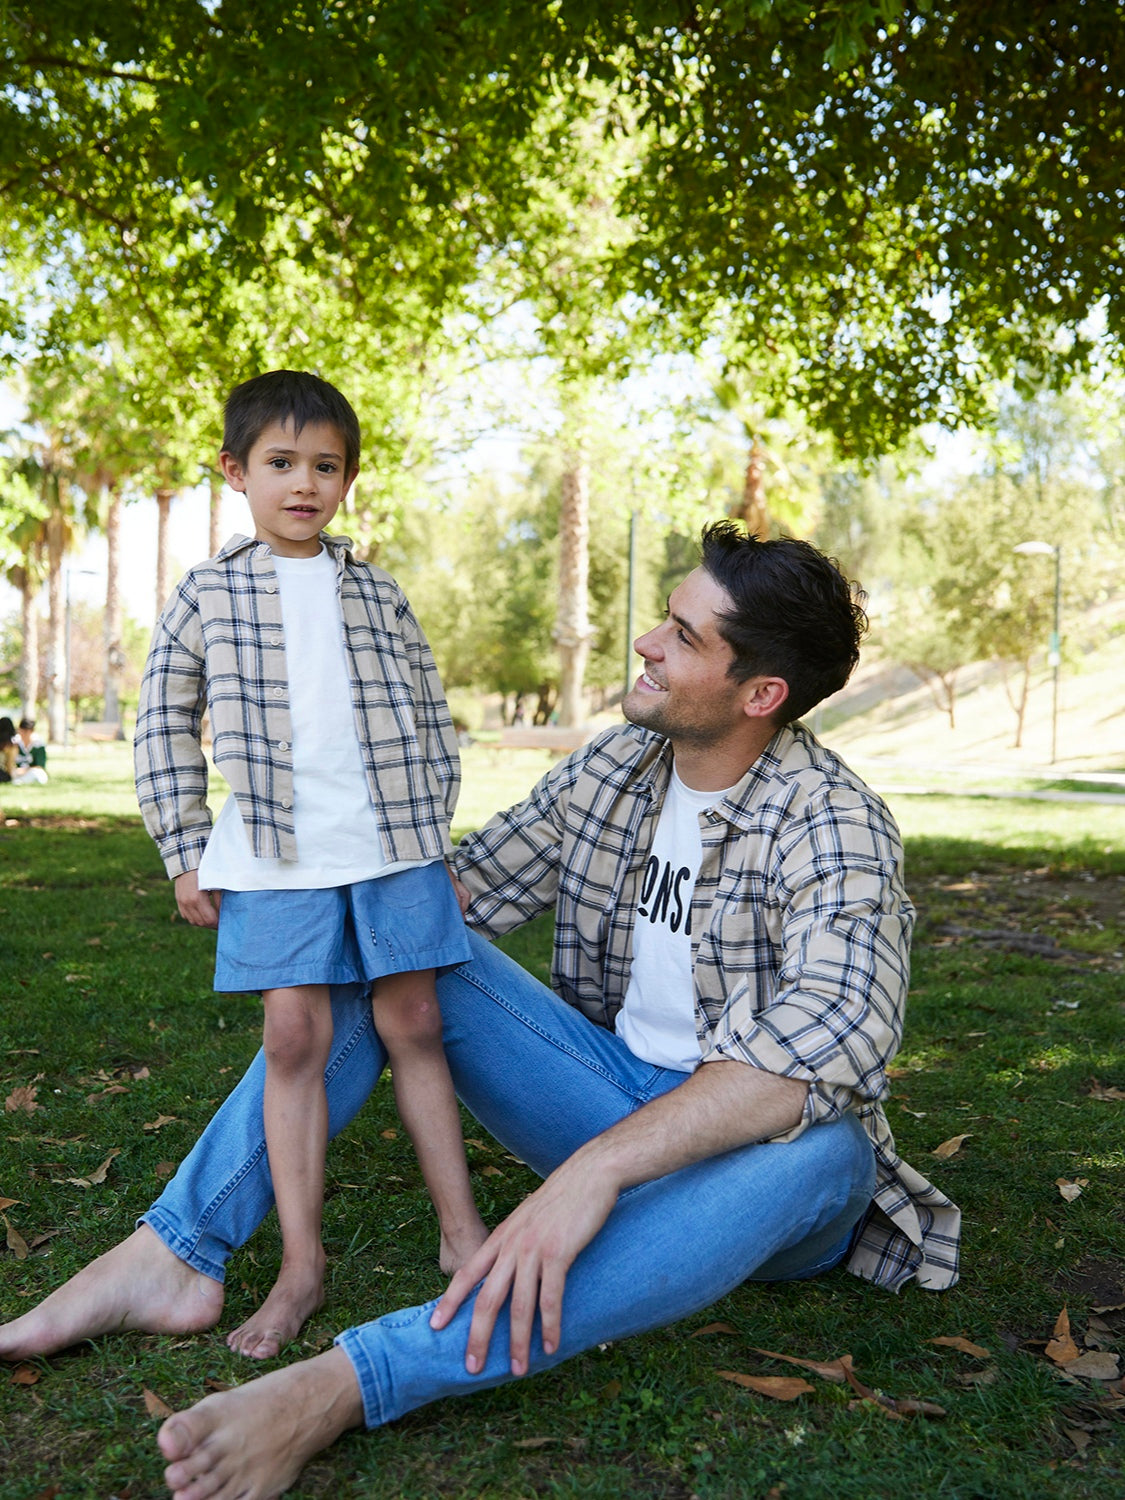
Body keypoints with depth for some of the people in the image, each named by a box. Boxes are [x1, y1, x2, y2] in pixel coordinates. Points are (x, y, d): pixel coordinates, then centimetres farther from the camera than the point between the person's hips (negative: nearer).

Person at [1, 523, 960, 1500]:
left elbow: (833, 1037, -38)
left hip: (740, 1156, -5)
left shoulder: (832, 824, -21)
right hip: (613, 1094, 5)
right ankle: (171, 1255, -16)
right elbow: (467, 887, 7)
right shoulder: (613, 766, -1)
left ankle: (347, 1381, -48)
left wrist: (596, 1168, -48)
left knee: (824, 1148, -42)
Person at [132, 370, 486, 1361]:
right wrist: (187, 854, 4)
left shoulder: (378, 592, 10)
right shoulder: (209, 593, 6)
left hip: (392, 846, 1)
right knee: (295, 1038, -1)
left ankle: (461, 1230, 19)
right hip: (275, 858, -1)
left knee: (414, 1025, 7)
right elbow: (166, 725, 8)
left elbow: (429, 714, 14)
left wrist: (431, 829, 8)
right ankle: (302, 1264, 10)